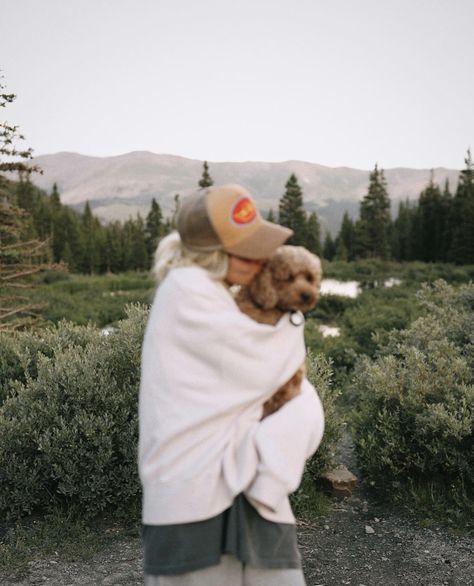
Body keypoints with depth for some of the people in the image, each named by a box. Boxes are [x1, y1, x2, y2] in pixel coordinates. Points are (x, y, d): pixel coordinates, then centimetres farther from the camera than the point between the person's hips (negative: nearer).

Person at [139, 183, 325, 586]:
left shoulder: (218, 303, 16)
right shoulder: (184, 287, -7)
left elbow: (305, 402, 9)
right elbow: (260, 370, -12)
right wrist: (292, 330, 7)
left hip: (248, 489, 7)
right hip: (197, 494, -7)